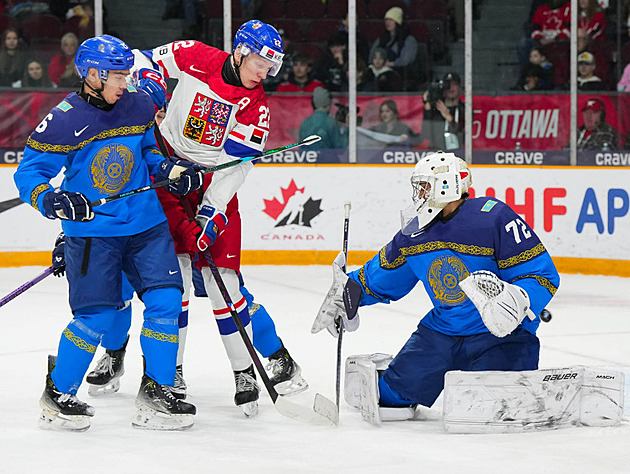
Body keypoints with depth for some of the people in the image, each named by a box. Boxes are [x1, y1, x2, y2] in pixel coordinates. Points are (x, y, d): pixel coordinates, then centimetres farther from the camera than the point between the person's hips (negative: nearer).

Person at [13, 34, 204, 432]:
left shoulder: (139, 106, 3)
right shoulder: (63, 121, -13)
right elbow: (29, 174, -9)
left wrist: (170, 170, 2)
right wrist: (53, 200, -28)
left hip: (146, 223, 5)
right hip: (91, 231, -5)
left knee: (165, 299, -5)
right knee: (98, 315, -9)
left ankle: (155, 392, 8)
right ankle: (58, 393, 11)